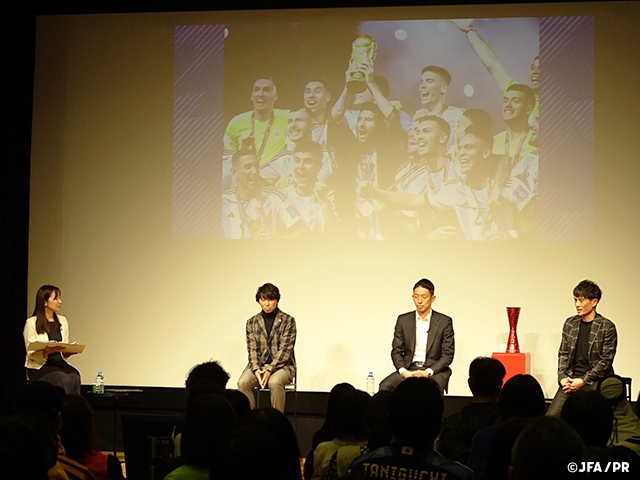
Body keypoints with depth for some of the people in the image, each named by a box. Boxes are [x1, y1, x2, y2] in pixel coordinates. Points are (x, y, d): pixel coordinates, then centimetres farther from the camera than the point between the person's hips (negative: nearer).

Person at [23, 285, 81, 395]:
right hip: (38, 366, -5)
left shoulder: (63, 321, 16)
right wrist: (46, 351, -25)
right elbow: (31, 354, -5)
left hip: (59, 363, 5)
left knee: (74, 376, -29)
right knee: (64, 379, -33)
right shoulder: (31, 323, -1)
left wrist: (68, 352, -7)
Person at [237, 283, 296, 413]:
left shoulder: (288, 321, 0)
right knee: (243, 382, -28)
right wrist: (256, 369, -15)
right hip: (259, 365, 3)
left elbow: (285, 349, -8)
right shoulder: (252, 322, 11)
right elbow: (252, 349, 4)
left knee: (274, 382, -36)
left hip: (282, 365, -3)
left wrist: (270, 369, -20)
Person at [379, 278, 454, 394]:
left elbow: (448, 355, 1)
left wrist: (428, 372, -14)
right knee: (385, 386, -28)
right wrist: (403, 371, -11)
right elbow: (396, 351, 10)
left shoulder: (444, 322, 4)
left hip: (434, 370, -2)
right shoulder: (403, 320, 11)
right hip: (408, 369, 2)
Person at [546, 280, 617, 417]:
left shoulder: (607, 327, -3)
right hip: (571, 379, 4)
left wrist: (583, 381, -13)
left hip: (595, 380, -4)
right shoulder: (570, 323, 13)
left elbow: (606, 361, -6)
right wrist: (562, 377, -3)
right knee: (551, 416, -17)